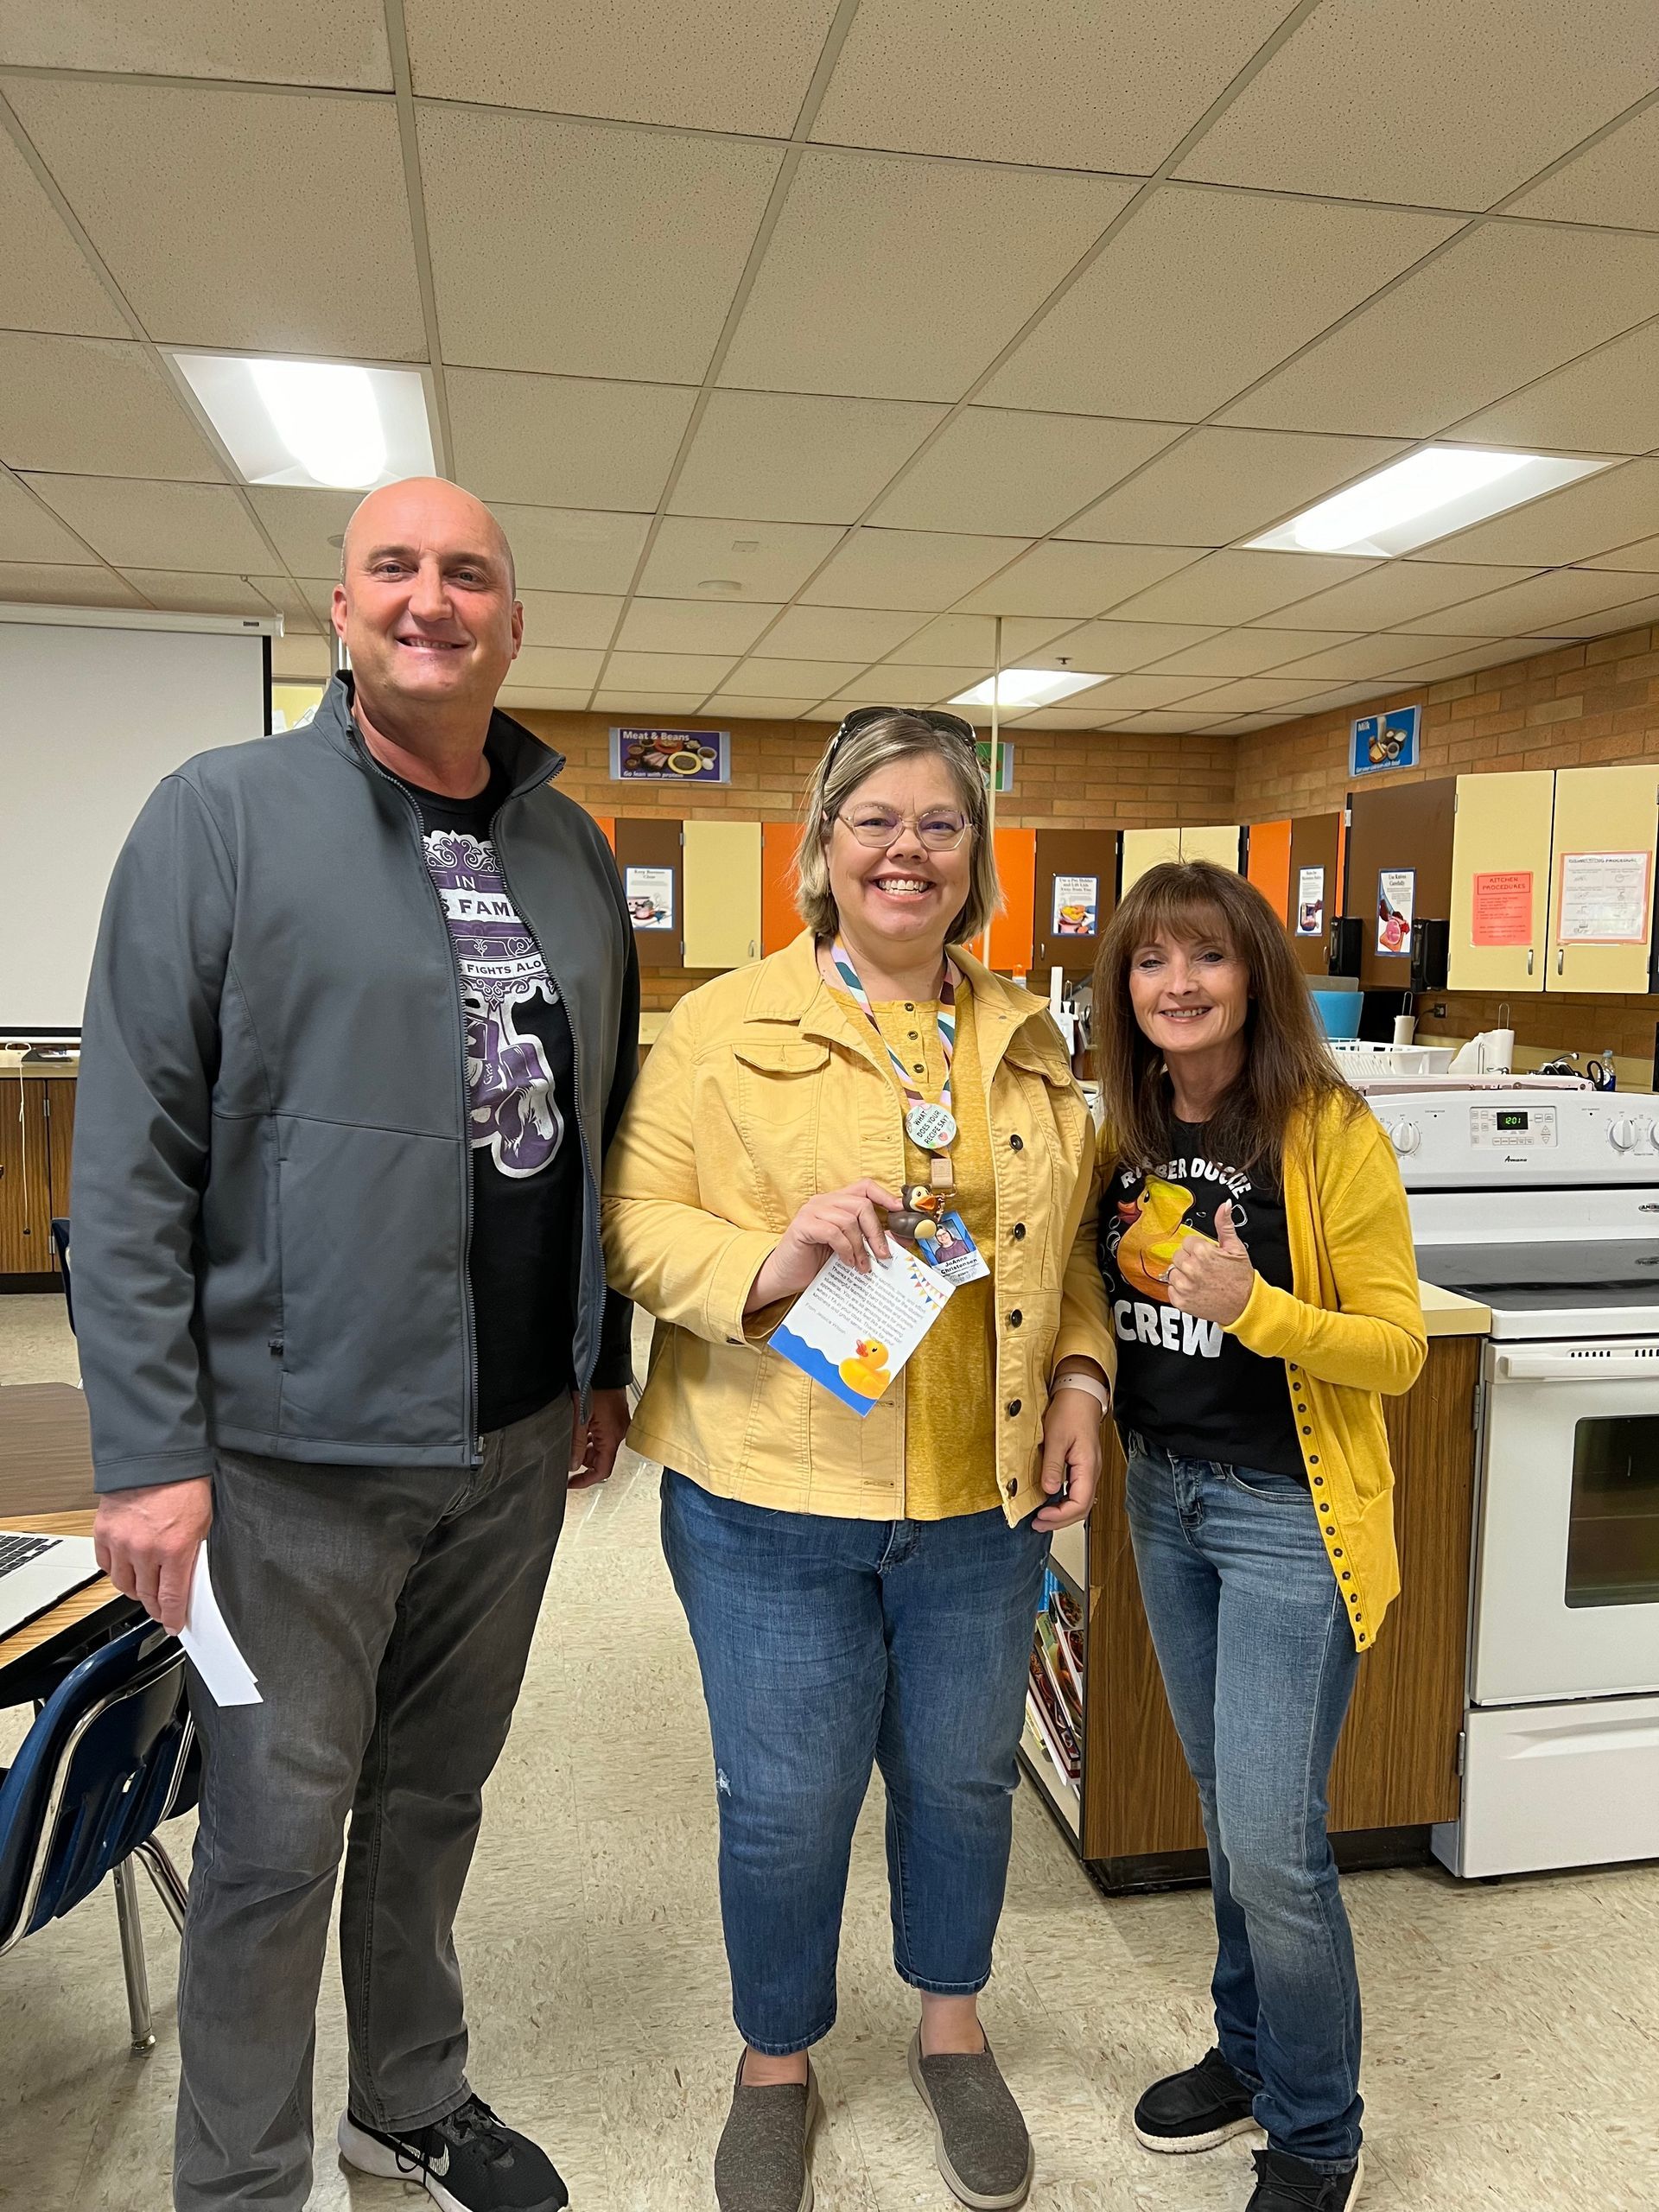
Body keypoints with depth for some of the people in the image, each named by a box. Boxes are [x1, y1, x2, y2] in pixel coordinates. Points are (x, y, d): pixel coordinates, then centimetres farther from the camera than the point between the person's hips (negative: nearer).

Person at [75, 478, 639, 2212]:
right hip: (300, 1447, -4)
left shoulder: (570, 849, 8)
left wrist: (604, 1355, 14)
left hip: (515, 1441, 5)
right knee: (277, 1836, 11)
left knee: (436, 1796, 21)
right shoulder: (225, 816, -8)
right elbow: (130, 1160, -11)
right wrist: (150, 1451, -14)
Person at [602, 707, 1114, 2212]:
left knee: (962, 1777, 20)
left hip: (980, 1494, 4)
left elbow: (1068, 1243, 14)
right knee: (785, 1802, 11)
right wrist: (768, 1262, -26)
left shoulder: (1026, 1041, 7)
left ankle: (953, 2030, 47)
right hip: (771, 1497, -3)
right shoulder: (725, 1027, -7)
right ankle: (776, 2065, 39)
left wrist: (1079, 1380, 1)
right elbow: (635, 1225, -9)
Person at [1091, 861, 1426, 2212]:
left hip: (1289, 1511, -6)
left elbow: (1398, 1350, -15)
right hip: (1166, 1494, 6)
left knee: (1272, 1838, -2)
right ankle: (1249, 2052, 40)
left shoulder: (1329, 1135, -16)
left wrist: (1252, 1305, -29)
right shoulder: (1128, 1135, 3)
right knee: (1225, 1803, 20)